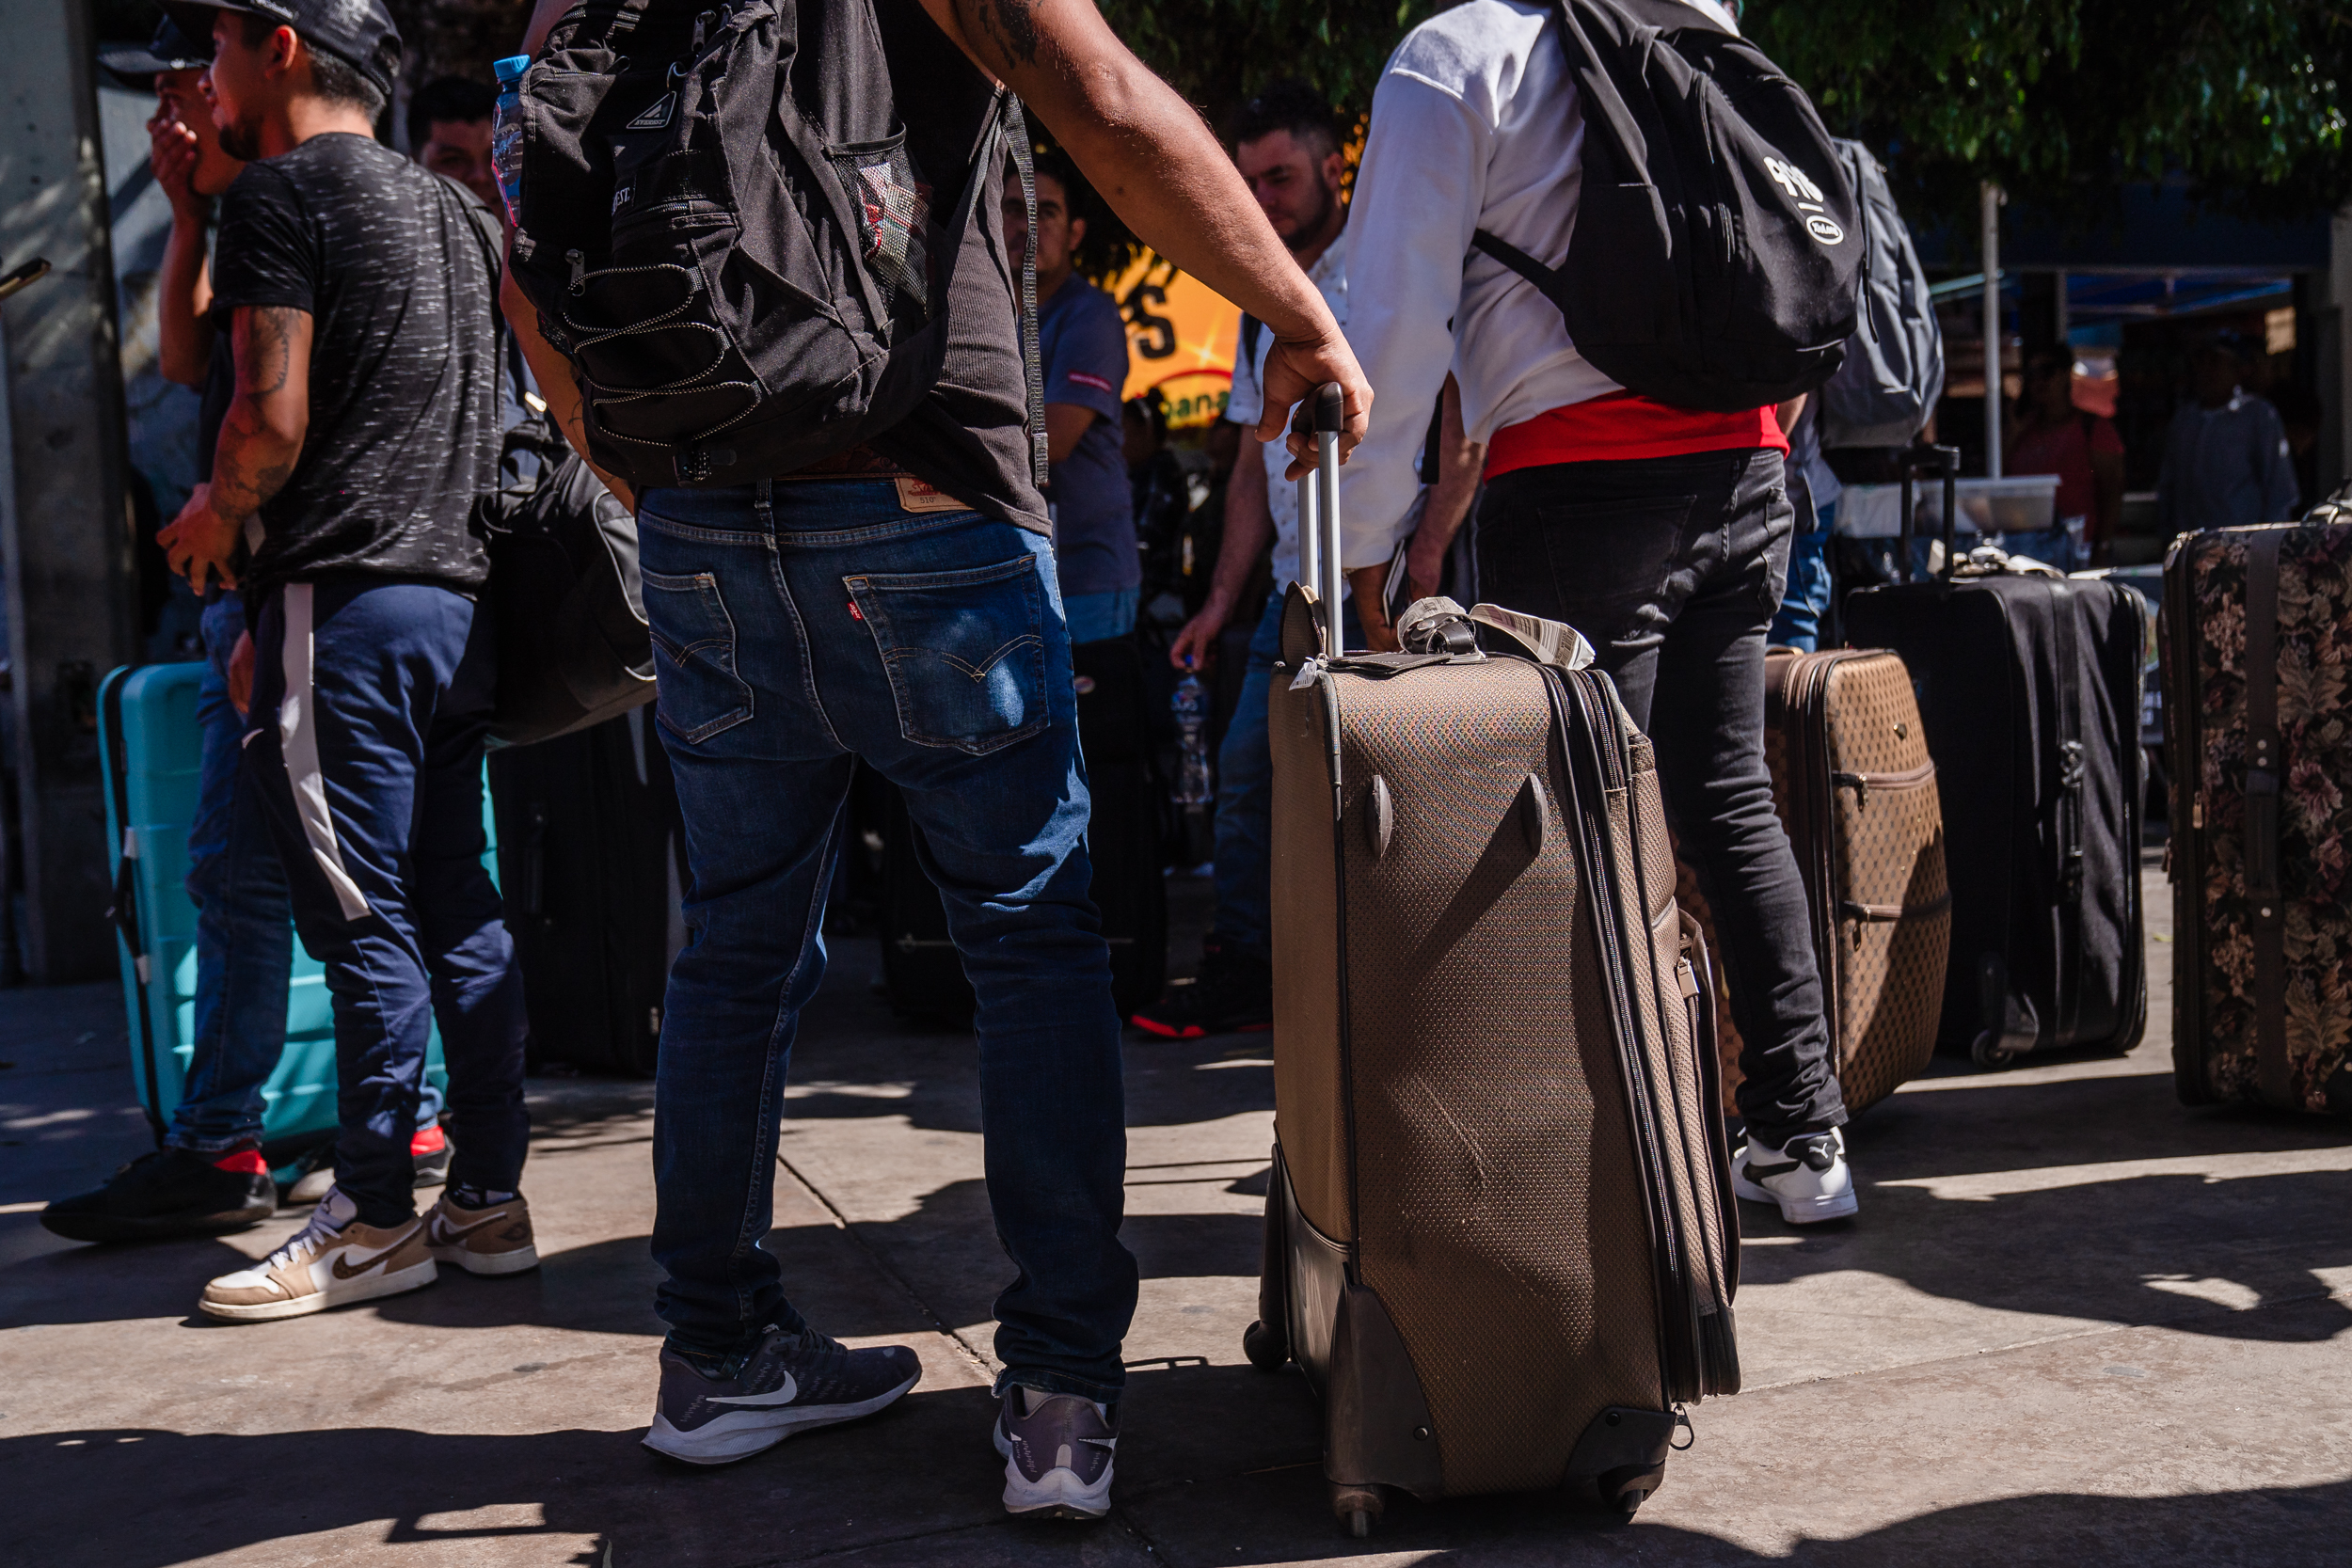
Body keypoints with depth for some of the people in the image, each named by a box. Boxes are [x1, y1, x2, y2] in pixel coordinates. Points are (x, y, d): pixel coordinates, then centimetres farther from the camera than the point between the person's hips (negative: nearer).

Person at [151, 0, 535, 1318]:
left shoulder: (282, 192, -5)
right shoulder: (449, 208, 21)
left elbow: (272, 418, -15)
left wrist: (213, 520, 6)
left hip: (346, 602, -8)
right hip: (458, 592, 9)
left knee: (363, 922, -3)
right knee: (457, 911, 10)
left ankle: (376, 1221, 4)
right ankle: (490, 1201, 15)